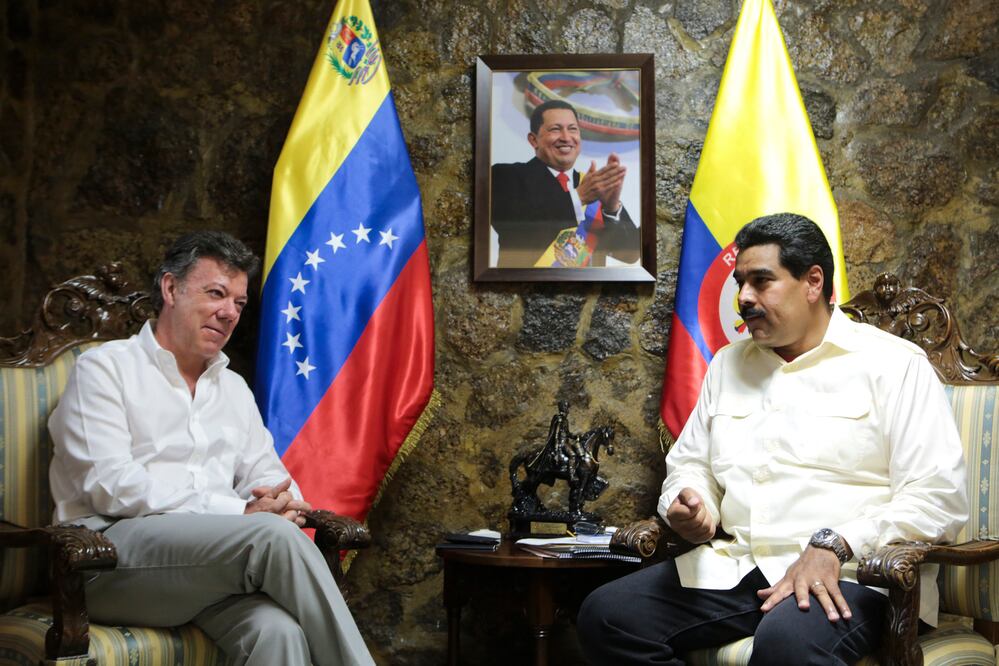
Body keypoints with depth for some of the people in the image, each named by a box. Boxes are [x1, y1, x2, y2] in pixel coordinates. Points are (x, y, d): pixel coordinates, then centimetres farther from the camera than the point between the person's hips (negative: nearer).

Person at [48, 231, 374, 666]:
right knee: (272, 535, -31)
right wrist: (239, 512, -15)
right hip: (112, 553, -4)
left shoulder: (233, 387, 26)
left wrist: (281, 503, -7)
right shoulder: (106, 368, 5)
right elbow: (111, 486, -9)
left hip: (211, 556, 5)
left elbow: (266, 473, 21)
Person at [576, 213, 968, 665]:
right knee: (605, 615, -16)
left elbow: (939, 496, -8)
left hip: (847, 572, -6)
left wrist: (833, 546, -20)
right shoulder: (727, 365, 20)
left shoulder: (894, 365, 0)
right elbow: (688, 463, 24)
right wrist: (689, 506, -1)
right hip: (731, 567, 7)